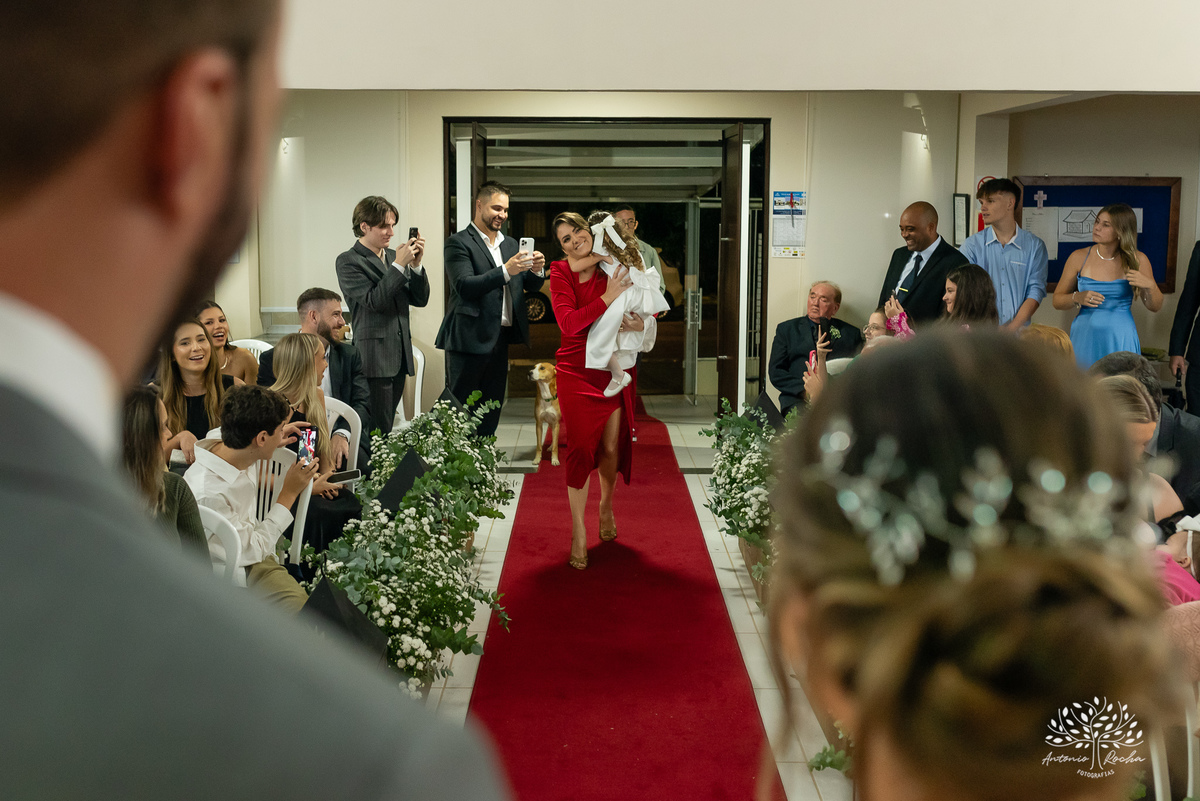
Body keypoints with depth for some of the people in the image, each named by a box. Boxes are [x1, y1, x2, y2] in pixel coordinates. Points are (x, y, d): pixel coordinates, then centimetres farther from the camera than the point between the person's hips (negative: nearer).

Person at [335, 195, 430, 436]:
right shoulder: (348, 261, -4)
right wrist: (399, 265, -17)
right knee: (378, 430, -9)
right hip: (374, 358, -7)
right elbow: (374, 301, -16)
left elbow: (420, 299, 11)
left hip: (399, 357, 7)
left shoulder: (393, 256, 16)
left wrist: (416, 264, -4)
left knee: (388, 426, 8)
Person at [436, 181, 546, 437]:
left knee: (490, 415, 10)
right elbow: (464, 286, -17)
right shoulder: (458, 243, -4)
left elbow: (528, 286, 17)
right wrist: (505, 271, -25)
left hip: (500, 338, 7)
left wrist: (536, 270, -6)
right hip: (469, 339, -7)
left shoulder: (510, 244, 18)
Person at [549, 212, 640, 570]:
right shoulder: (561, 272, -8)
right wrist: (608, 298, -24)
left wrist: (641, 323, -10)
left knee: (611, 447, 10)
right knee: (581, 449, -5)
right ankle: (578, 533, 6)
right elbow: (570, 323, -20)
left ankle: (606, 506, 39)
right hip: (577, 371, -3)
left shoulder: (616, 268, 1)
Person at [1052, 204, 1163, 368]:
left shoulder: (1137, 260, 0)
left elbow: (1155, 307, 6)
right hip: (1085, 337, 1)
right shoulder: (1079, 257, 1)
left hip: (1121, 341, -1)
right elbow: (1057, 301, 5)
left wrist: (1149, 285, -13)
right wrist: (1077, 298, -15)